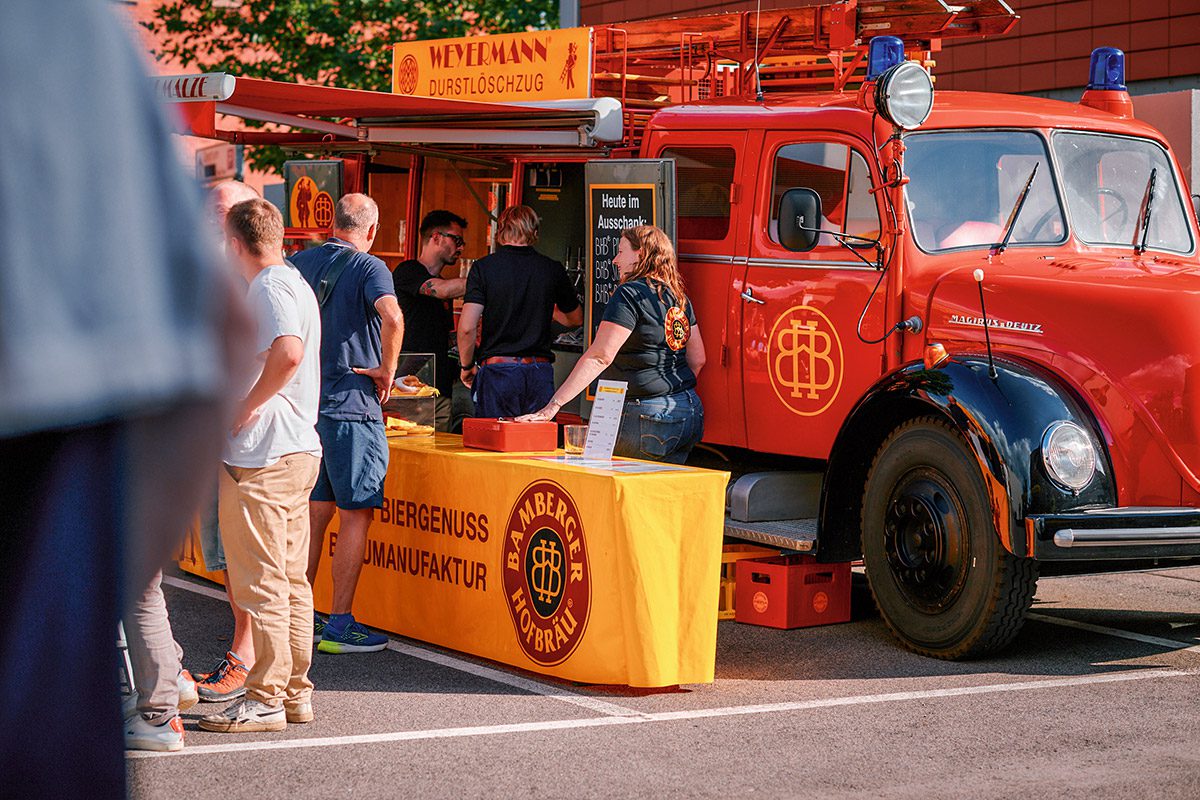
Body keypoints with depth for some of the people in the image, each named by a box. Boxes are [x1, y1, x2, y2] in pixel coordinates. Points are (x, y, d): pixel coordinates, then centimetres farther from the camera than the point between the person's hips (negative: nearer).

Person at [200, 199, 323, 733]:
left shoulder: (270, 289, -13)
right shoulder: (294, 283, 18)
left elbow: (288, 353, -31)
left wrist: (249, 405, -20)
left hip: (262, 457, -10)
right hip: (298, 449, 10)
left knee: (260, 583, -5)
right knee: (290, 580, 13)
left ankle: (265, 700, -2)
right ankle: (295, 693, 18)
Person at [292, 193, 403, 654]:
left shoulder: (299, 263, 11)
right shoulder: (368, 268, -9)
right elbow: (391, 317, -27)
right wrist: (387, 370, -14)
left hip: (304, 403, 7)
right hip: (350, 404, -7)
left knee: (316, 511, 14)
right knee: (356, 515, -1)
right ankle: (339, 625, -2)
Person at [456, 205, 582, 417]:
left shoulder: (484, 267, -3)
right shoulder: (553, 269, 5)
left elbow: (467, 327, -9)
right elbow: (575, 319, 21)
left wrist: (467, 366, 7)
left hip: (496, 370, -2)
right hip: (540, 372, 2)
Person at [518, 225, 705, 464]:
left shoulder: (630, 294, -12)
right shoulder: (679, 297, 13)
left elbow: (600, 357, -19)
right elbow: (697, 359, 18)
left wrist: (554, 404, -21)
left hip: (649, 418, -8)